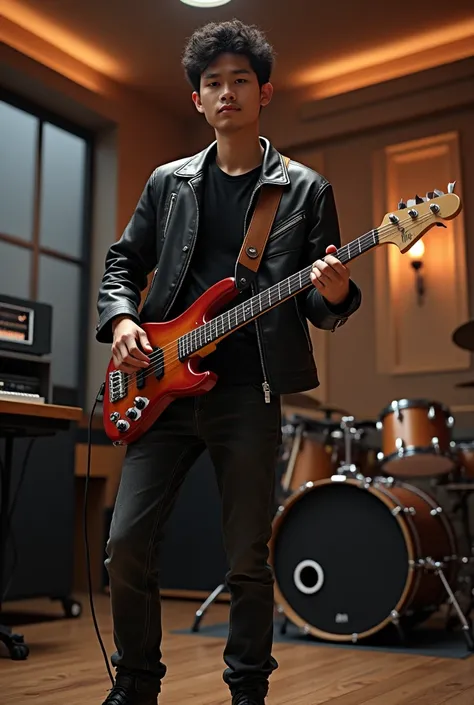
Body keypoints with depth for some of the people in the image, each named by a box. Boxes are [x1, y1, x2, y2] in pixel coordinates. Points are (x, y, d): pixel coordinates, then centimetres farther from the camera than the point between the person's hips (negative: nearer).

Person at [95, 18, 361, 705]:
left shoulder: (306, 189, 7)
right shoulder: (169, 182, 14)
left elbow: (322, 308, 5)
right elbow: (124, 262, 18)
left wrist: (333, 294, -18)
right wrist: (120, 318, -2)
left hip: (249, 392, -2)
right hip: (165, 384, 3)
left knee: (248, 559, 4)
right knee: (128, 539, 0)